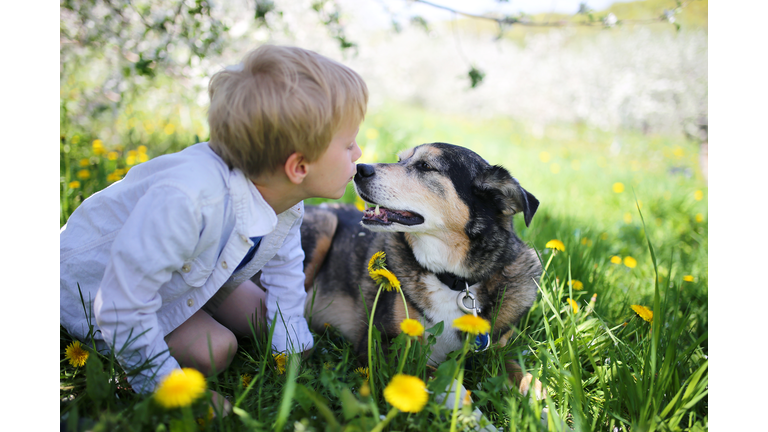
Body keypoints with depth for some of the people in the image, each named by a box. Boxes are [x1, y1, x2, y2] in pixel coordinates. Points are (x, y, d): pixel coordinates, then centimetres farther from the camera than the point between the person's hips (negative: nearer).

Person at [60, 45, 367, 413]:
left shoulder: (288, 200, -20)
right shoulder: (184, 201, -47)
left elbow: (284, 272, 0)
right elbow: (123, 308, -38)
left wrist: (292, 350, 0)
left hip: (191, 277, 7)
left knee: (265, 318, 5)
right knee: (213, 350, -19)